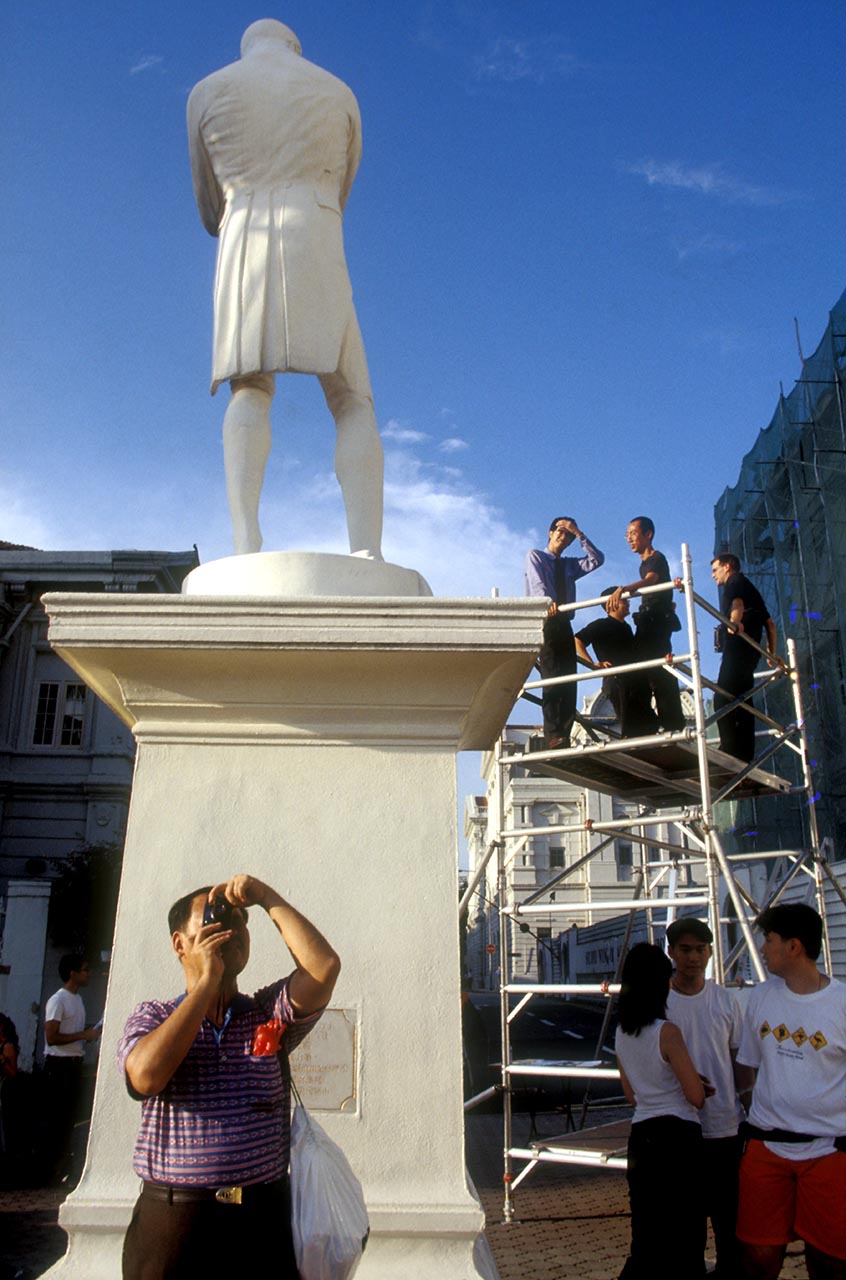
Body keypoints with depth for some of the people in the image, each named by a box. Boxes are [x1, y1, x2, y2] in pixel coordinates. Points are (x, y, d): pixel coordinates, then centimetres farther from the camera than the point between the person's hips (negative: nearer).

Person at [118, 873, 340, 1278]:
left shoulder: (270, 1013, 6)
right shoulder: (152, 1016, 3)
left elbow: (323, 966, -12)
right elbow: (147, 1076, -19)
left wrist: (266, 896, -8)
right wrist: (207, 981, -15)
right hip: (172, 1222, -1)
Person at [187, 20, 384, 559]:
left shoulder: (207, 93, 17)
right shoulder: (339, 94, 20)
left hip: (244, 250, 1)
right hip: (315, 249, 0)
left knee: (250, 392, -2)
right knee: (352, 402, -4)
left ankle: (246, 540, -29)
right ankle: (368, 558, -24)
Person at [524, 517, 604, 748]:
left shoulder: (570, 564, 26)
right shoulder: (535, 556, 10)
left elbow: (597, 560, 11)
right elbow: (537, 583, -9)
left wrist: (579, 534, 8)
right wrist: (548, 602, -29)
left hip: (563, 623, 6)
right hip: (544, 620, -6)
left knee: (569, 679, -5)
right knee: (552, 676, -17)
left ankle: (564, 735, -8)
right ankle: (553, 735, -22)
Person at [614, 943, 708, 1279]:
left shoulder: (622, 1033, 5)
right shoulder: (667, 1032, -17)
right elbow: (697, 1096, -12)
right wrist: (699, 1084, 9)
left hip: (640, 1135, 7)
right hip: (678, 1137, -7)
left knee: (647, 1238, 17)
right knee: (682, 1241, 6)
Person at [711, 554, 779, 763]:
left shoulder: (735, 581, 5)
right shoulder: (750, 588, 32)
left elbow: (737, 602, -20)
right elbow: (770, 624, 30)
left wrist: (734, 621, -39)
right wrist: (772, 652, 32)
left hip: (737, 646, -10)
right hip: (751, 650, 10)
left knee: (722, 699, -17)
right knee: (741, 701, 10)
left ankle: (730, 750, -27)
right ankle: (745, 755, 9)